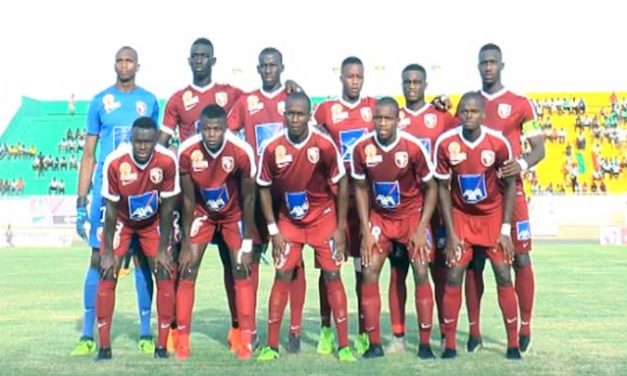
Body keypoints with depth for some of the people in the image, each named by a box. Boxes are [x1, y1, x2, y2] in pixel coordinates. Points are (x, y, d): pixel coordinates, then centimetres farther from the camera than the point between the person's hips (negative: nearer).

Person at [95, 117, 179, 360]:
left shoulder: (167, 161, -28)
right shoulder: (114, 162, -30)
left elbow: (167, 208, -17)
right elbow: (111, 209, -19)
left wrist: (163, 249, -14)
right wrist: (108, 252, -15)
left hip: (153, 223, 1)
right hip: (122, 221, -1)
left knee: (165, 275, -7)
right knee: (107, 276, -8)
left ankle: (162, 345, 4)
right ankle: (104, 346, 4)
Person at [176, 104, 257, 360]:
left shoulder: (242, 152, -30)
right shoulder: (187, 152, -26)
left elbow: (248, 198, -18)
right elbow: (188, 199, -14)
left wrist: (247, 243, -15)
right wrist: (187, 242, -11)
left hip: (234, 213, -1)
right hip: (203, 212, 1)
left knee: (242, 270, -8)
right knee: (187, 270, -5)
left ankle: (246, 340, 0)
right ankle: (182, 340, 4)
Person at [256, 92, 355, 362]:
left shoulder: (324, 145, -20)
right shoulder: (272, 148, -16)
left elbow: (341, 184, -9)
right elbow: (264, 189, -4)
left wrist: (340, 228, -9)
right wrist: (274, 230, -7)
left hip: (323, 217, -1)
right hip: (289, 219, 1)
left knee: (332, 276, -1)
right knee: (282, 276, -1)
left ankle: (344, 345, 7)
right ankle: (271, 345, 7)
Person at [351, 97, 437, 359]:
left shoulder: (413, 147, -20)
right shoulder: (362, 148, -14)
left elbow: (430, 188, -8)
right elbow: (361, 189, -1)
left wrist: (421, 229, -13)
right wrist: (366, 230, -6)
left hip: (412, 215, -2)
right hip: (379, 217, 2)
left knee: (421, 273, -9)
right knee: (369, 273, -6)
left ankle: (425, 343, 3)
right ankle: (374, 344, 4)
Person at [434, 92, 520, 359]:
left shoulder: (498, 143, -18)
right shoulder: (445, 143, -17)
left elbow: (510, 184, -8)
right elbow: (443, 188, -8)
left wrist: (506, 230, -12)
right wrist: (450, 232, -10)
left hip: (493, 215, 0)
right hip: (461, 216, 1)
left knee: (504, 277, -3)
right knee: (453, 278, -4)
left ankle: (513, 344, 9)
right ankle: (449, 344, 6)